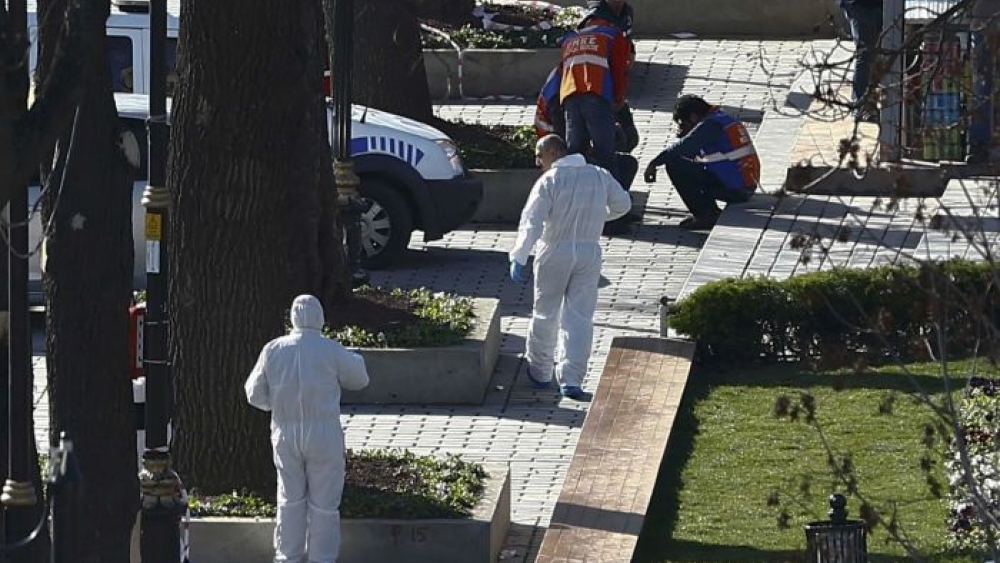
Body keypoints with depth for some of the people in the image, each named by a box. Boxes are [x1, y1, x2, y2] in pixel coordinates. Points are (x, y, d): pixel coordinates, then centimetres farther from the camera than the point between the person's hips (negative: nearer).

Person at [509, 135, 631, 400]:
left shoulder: (549, 181, -12)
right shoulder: (599, 176, 4)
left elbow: (532, 222, -20)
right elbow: (623, 204, 18)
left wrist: (518, 258, -24)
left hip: (555, 253, -3)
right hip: (589, 253, 3)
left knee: (545, 313, 14)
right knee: (579, 317, 2)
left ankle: (540, 371, 26)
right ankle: (571, 380, -7)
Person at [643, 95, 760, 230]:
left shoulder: (710, 125, -11)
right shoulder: (725, 120, 18)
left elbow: (681, 148, -16)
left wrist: (654, 164, -7)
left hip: (732, 189, -10)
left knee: (674, 165, -8)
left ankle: (704, 215, -5)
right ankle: (711, 213, 16)